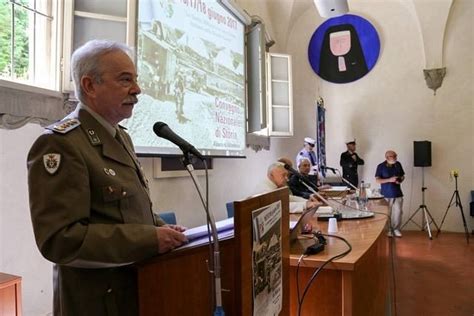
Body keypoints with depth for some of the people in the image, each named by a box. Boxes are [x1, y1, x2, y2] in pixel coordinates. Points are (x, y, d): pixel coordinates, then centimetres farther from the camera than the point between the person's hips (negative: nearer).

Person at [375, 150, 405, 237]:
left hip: (398, 193, 3)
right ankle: (389, 229, 19)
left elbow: (402, 176, 16)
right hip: (386, 194, -3)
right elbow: (377, 180, -11)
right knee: (387, 213, 4)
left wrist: (400, 180, -7)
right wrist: (389, 180, -22)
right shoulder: (381, 166, -7)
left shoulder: (398, 164, 4)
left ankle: (396, 229, 15)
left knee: (398, 211, -1)